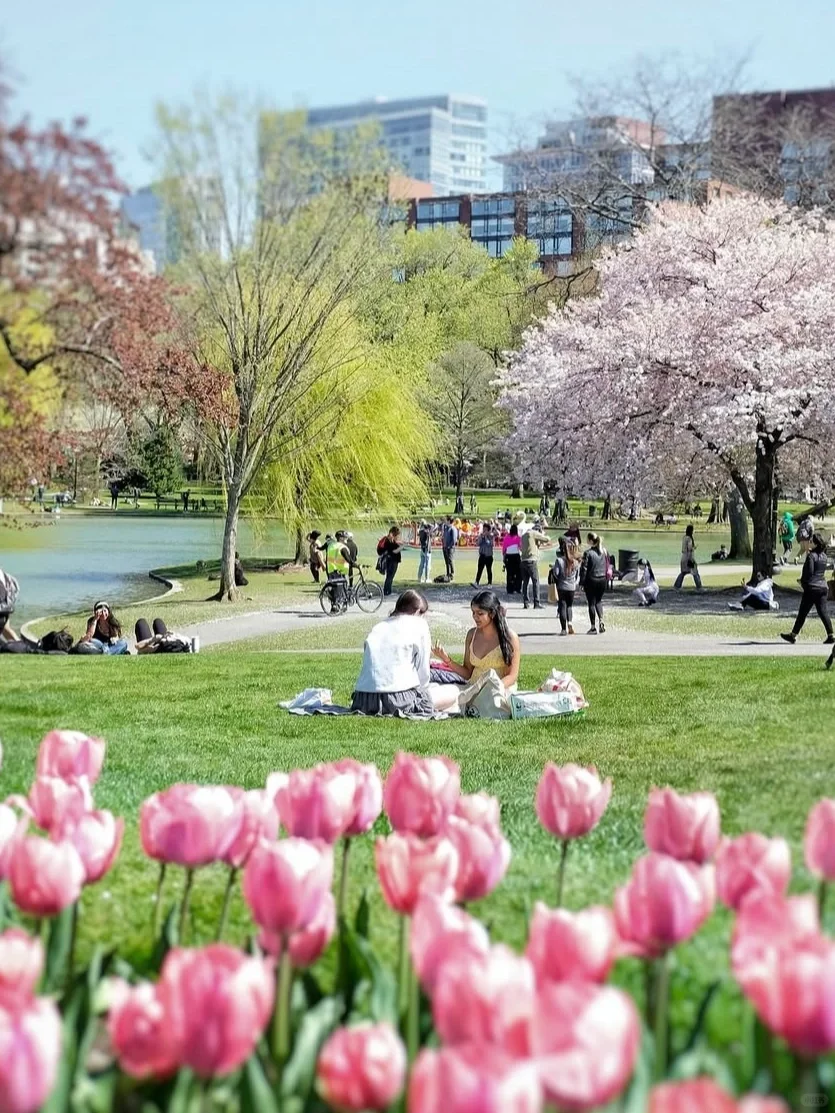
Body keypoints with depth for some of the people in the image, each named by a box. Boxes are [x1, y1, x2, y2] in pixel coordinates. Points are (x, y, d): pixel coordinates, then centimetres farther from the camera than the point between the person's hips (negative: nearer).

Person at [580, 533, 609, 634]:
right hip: (602, 580, 5)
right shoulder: (604, 552, 2)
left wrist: (582, 583, -7)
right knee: (599, 601, 21)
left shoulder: (588, 553, -15)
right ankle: (601, 620, 1)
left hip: (591, 580, -5)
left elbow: (584, 569, -13)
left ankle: (593, 627, 7)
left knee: (591, 603, 5)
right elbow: (608, 566, 10)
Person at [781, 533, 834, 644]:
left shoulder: (811, 556, -14)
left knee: (802, 613, 1)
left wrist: (803, 581, 3)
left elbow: (808, 572, -17)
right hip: (822, 587, 7)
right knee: (823, 612, 7)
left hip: (811, 588, -7)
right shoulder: (823, 556, 9)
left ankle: (793, 635, 9)